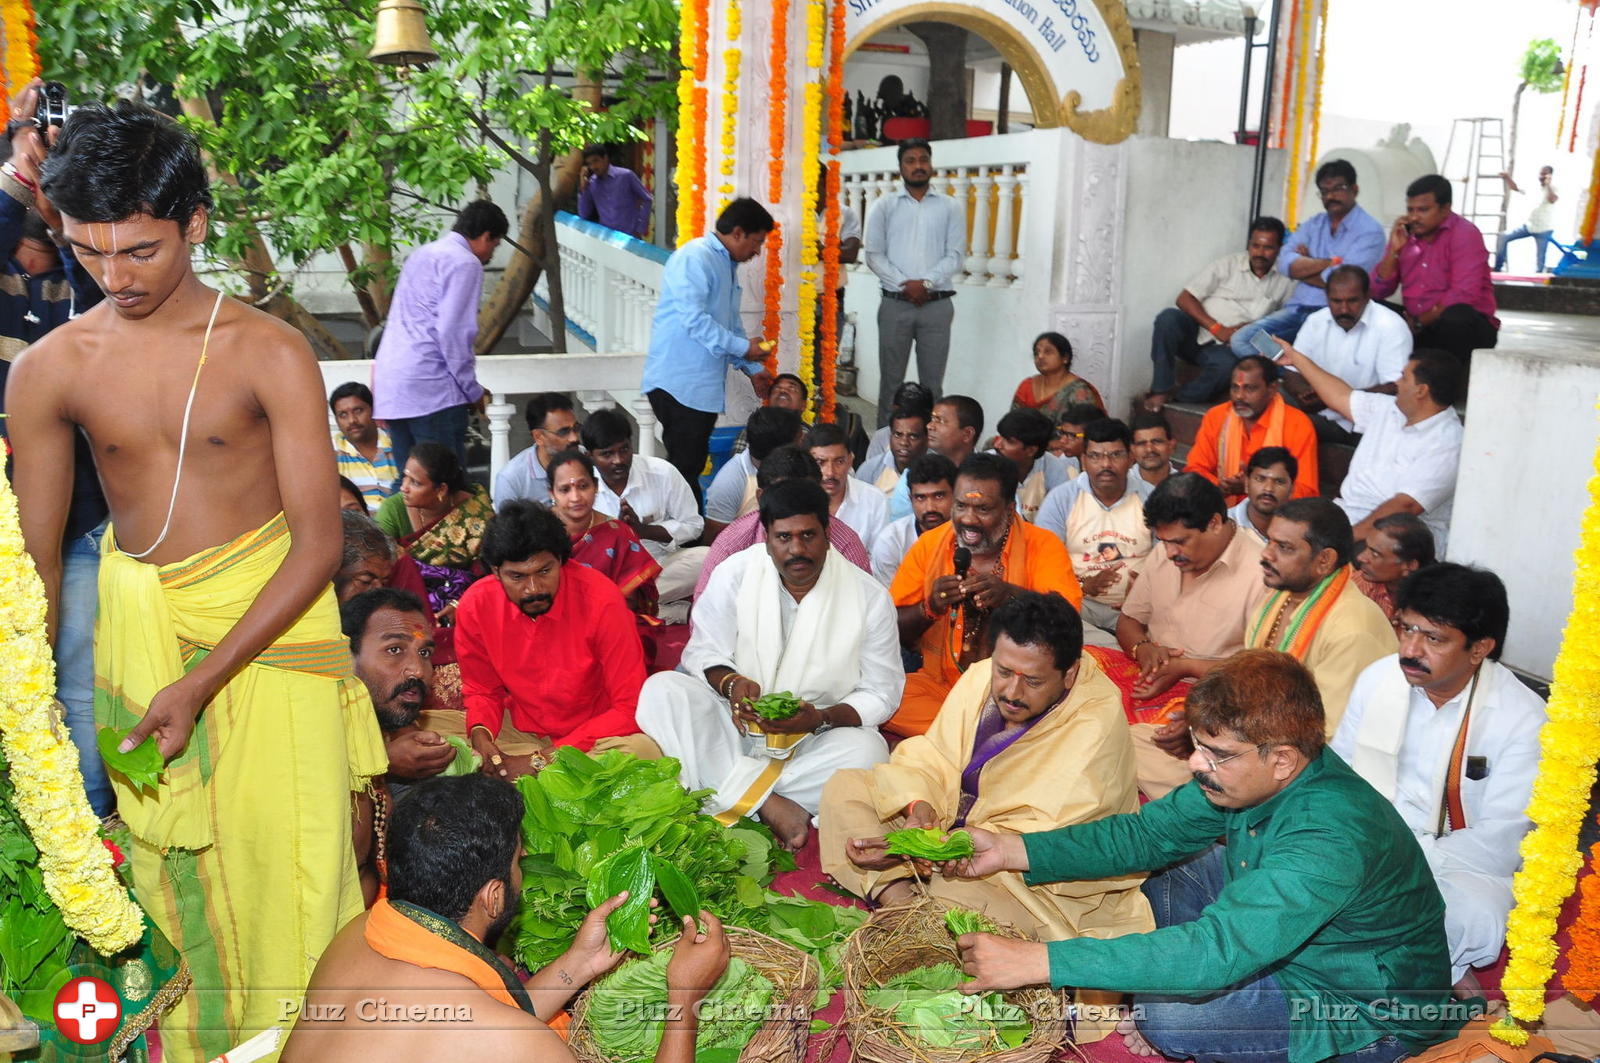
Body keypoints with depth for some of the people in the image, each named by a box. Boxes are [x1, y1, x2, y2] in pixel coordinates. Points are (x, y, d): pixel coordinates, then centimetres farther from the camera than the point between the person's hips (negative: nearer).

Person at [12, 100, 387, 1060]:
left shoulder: (268, 353, -12)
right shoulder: (49, 369, -2)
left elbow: (319, 545, -13)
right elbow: (36, 557, 6)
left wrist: (204, 682, -18)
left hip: (269, 618, -3)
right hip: (138, 619, 3)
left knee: (284, 856, -2)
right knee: (172, 868, 11)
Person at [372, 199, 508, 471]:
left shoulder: (422, 254, 22)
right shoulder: (465, 263, -6)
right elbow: (453, 332, -14)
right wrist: (474, 391, -6)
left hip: (390, 386, 9)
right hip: (431, 387, -9)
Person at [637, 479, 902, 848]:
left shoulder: (870, 597, -6)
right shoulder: (735, 574, -4)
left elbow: (881, 694, -2)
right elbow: (702, 653, -1)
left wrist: (821, 718, -21)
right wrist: (730, 683, -24)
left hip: (813, 741, -1)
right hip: (733, 727, 1)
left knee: (867, 750, -33)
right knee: (661, 689, -24)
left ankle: (733, 797, -26)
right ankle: (768, 805, -32)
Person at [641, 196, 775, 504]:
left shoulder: (728, 265, 19)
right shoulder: (695, 258, -12)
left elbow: (731, 324, 25)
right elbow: (693, 319, -22)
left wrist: (753, 368, 17)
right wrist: (743, 347, -17)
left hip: (704, 386, 9)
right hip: (679, 384, -9)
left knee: (692, 465, 11)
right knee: (685, 465, -6)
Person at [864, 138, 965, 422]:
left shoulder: (951, 207, 9)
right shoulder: (883, 206, 8)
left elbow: (955, 256, 2)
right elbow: (874, 255, 1)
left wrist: (926, 282, -12)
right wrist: (905, 284, -11)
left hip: (937, 305, 0)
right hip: (895, 304, 0)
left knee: (932, 382, 2)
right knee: (891, 379, 2)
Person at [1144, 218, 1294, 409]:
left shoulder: (1284, 281, 9)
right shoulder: (1228, 264, 4)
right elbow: (1184, 299, -2)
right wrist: (1218, 329, -12)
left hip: (1225, 349, 0)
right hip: (1196, 335, 0)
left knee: (1227, 364, -38)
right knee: (1168, 317, -33)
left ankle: (1176, 402, -18)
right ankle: (1163, 389, -20)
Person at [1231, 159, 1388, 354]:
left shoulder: (1370, 230, -2)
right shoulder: (1313, 224, 16)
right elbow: (1285, 264, 0)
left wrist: (1304, 266, -1)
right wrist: (1331, 262, -11)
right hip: (1297, 309, 6)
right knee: (1241, 339, -16)